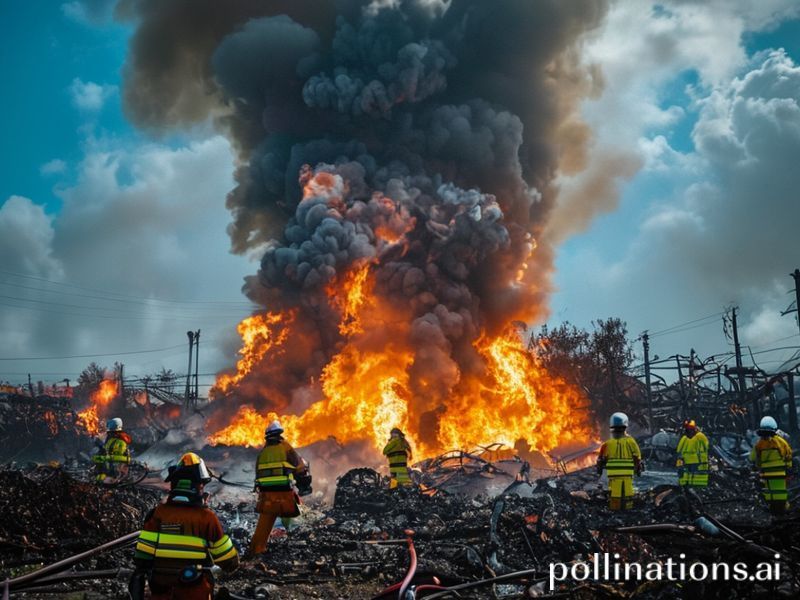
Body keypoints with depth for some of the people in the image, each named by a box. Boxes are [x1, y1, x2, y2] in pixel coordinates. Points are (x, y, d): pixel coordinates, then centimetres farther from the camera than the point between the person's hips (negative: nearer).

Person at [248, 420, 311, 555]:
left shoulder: (262, 453, 13)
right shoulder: (286, 448, 1)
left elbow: (258, 474, 19)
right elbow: (301, 468, 5)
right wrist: (305, 486, 18)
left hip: (266, 494, 4)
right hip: (285, 493, -4)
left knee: (263, 527, 10)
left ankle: (255, 552, 10)